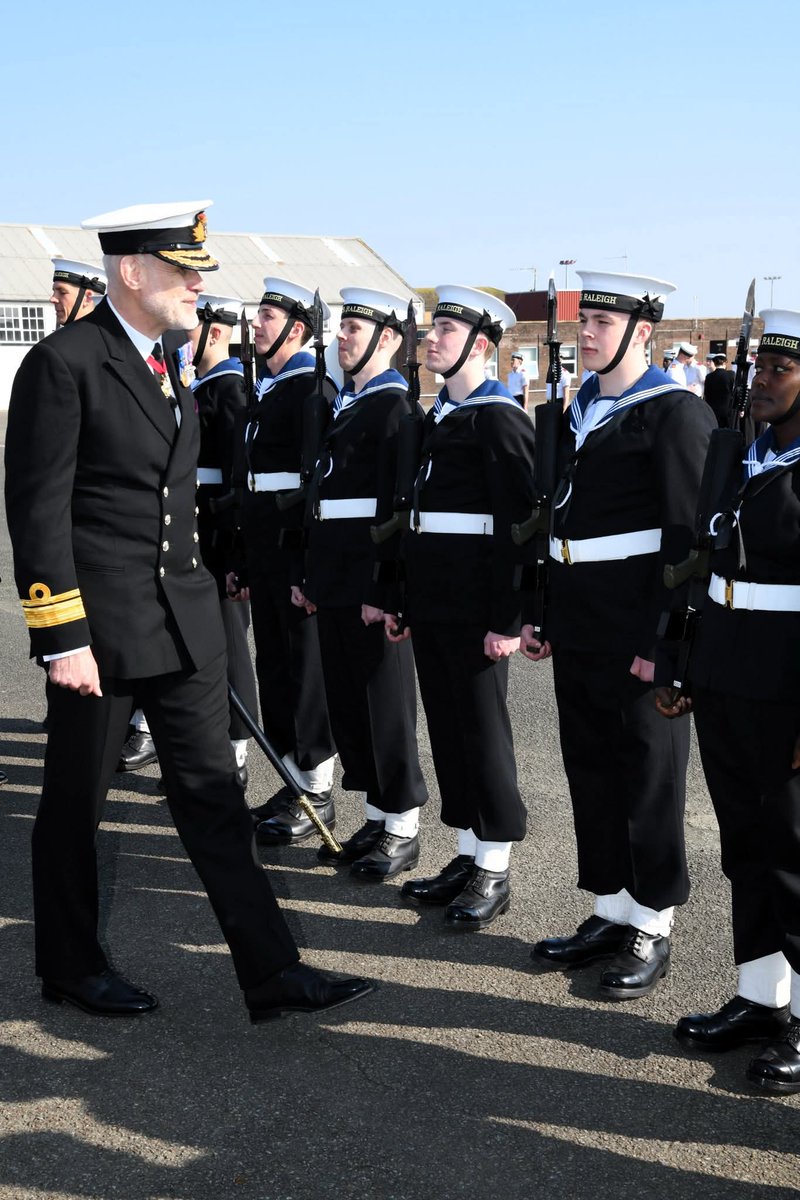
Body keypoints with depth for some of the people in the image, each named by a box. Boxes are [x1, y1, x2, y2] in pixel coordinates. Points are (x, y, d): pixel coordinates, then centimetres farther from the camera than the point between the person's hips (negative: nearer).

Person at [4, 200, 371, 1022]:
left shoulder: (171, 364, 12)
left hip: (185, 621, 7)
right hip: (101, 625, -7)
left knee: (213, 797, 8)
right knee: (74, 805, 11)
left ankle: (271, 973, 13)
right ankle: (69, 967, 30)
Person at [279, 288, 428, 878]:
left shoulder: (394, 407, -11)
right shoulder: (346, 404, 16)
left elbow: (397, 509, -17)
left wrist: (385, 592, -21)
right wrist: (311, 575, 17)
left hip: (373, 583, -9)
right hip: (336, 581, 9)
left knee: (385, 704, 1)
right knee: (346, 702, 14)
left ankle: (402, 829, 14)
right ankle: (375, 820, 27)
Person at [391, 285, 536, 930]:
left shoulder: (500, 418, -10)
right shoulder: (437, 416, 15)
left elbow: (519, 523, -15)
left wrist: (507, 619, -19)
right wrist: (405, 603, 16)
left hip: (476, 604, -8)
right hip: (432, 601, 8)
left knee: (483, 731, 1)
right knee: (446, 729, 13)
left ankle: (494, 873, 13)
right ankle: (466, 857, 25)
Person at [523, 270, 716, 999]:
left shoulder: (676, 413, -10)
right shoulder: (579, 410, 13)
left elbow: (688, 536, -15)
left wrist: (665, 640, -18)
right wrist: (540, 613, 13)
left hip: (637, 630, -7)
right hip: (578, 625, 8)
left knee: (648, 776, 4)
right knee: (591, 769, 14)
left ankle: (651, 930, 18)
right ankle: (610, 912, 28)